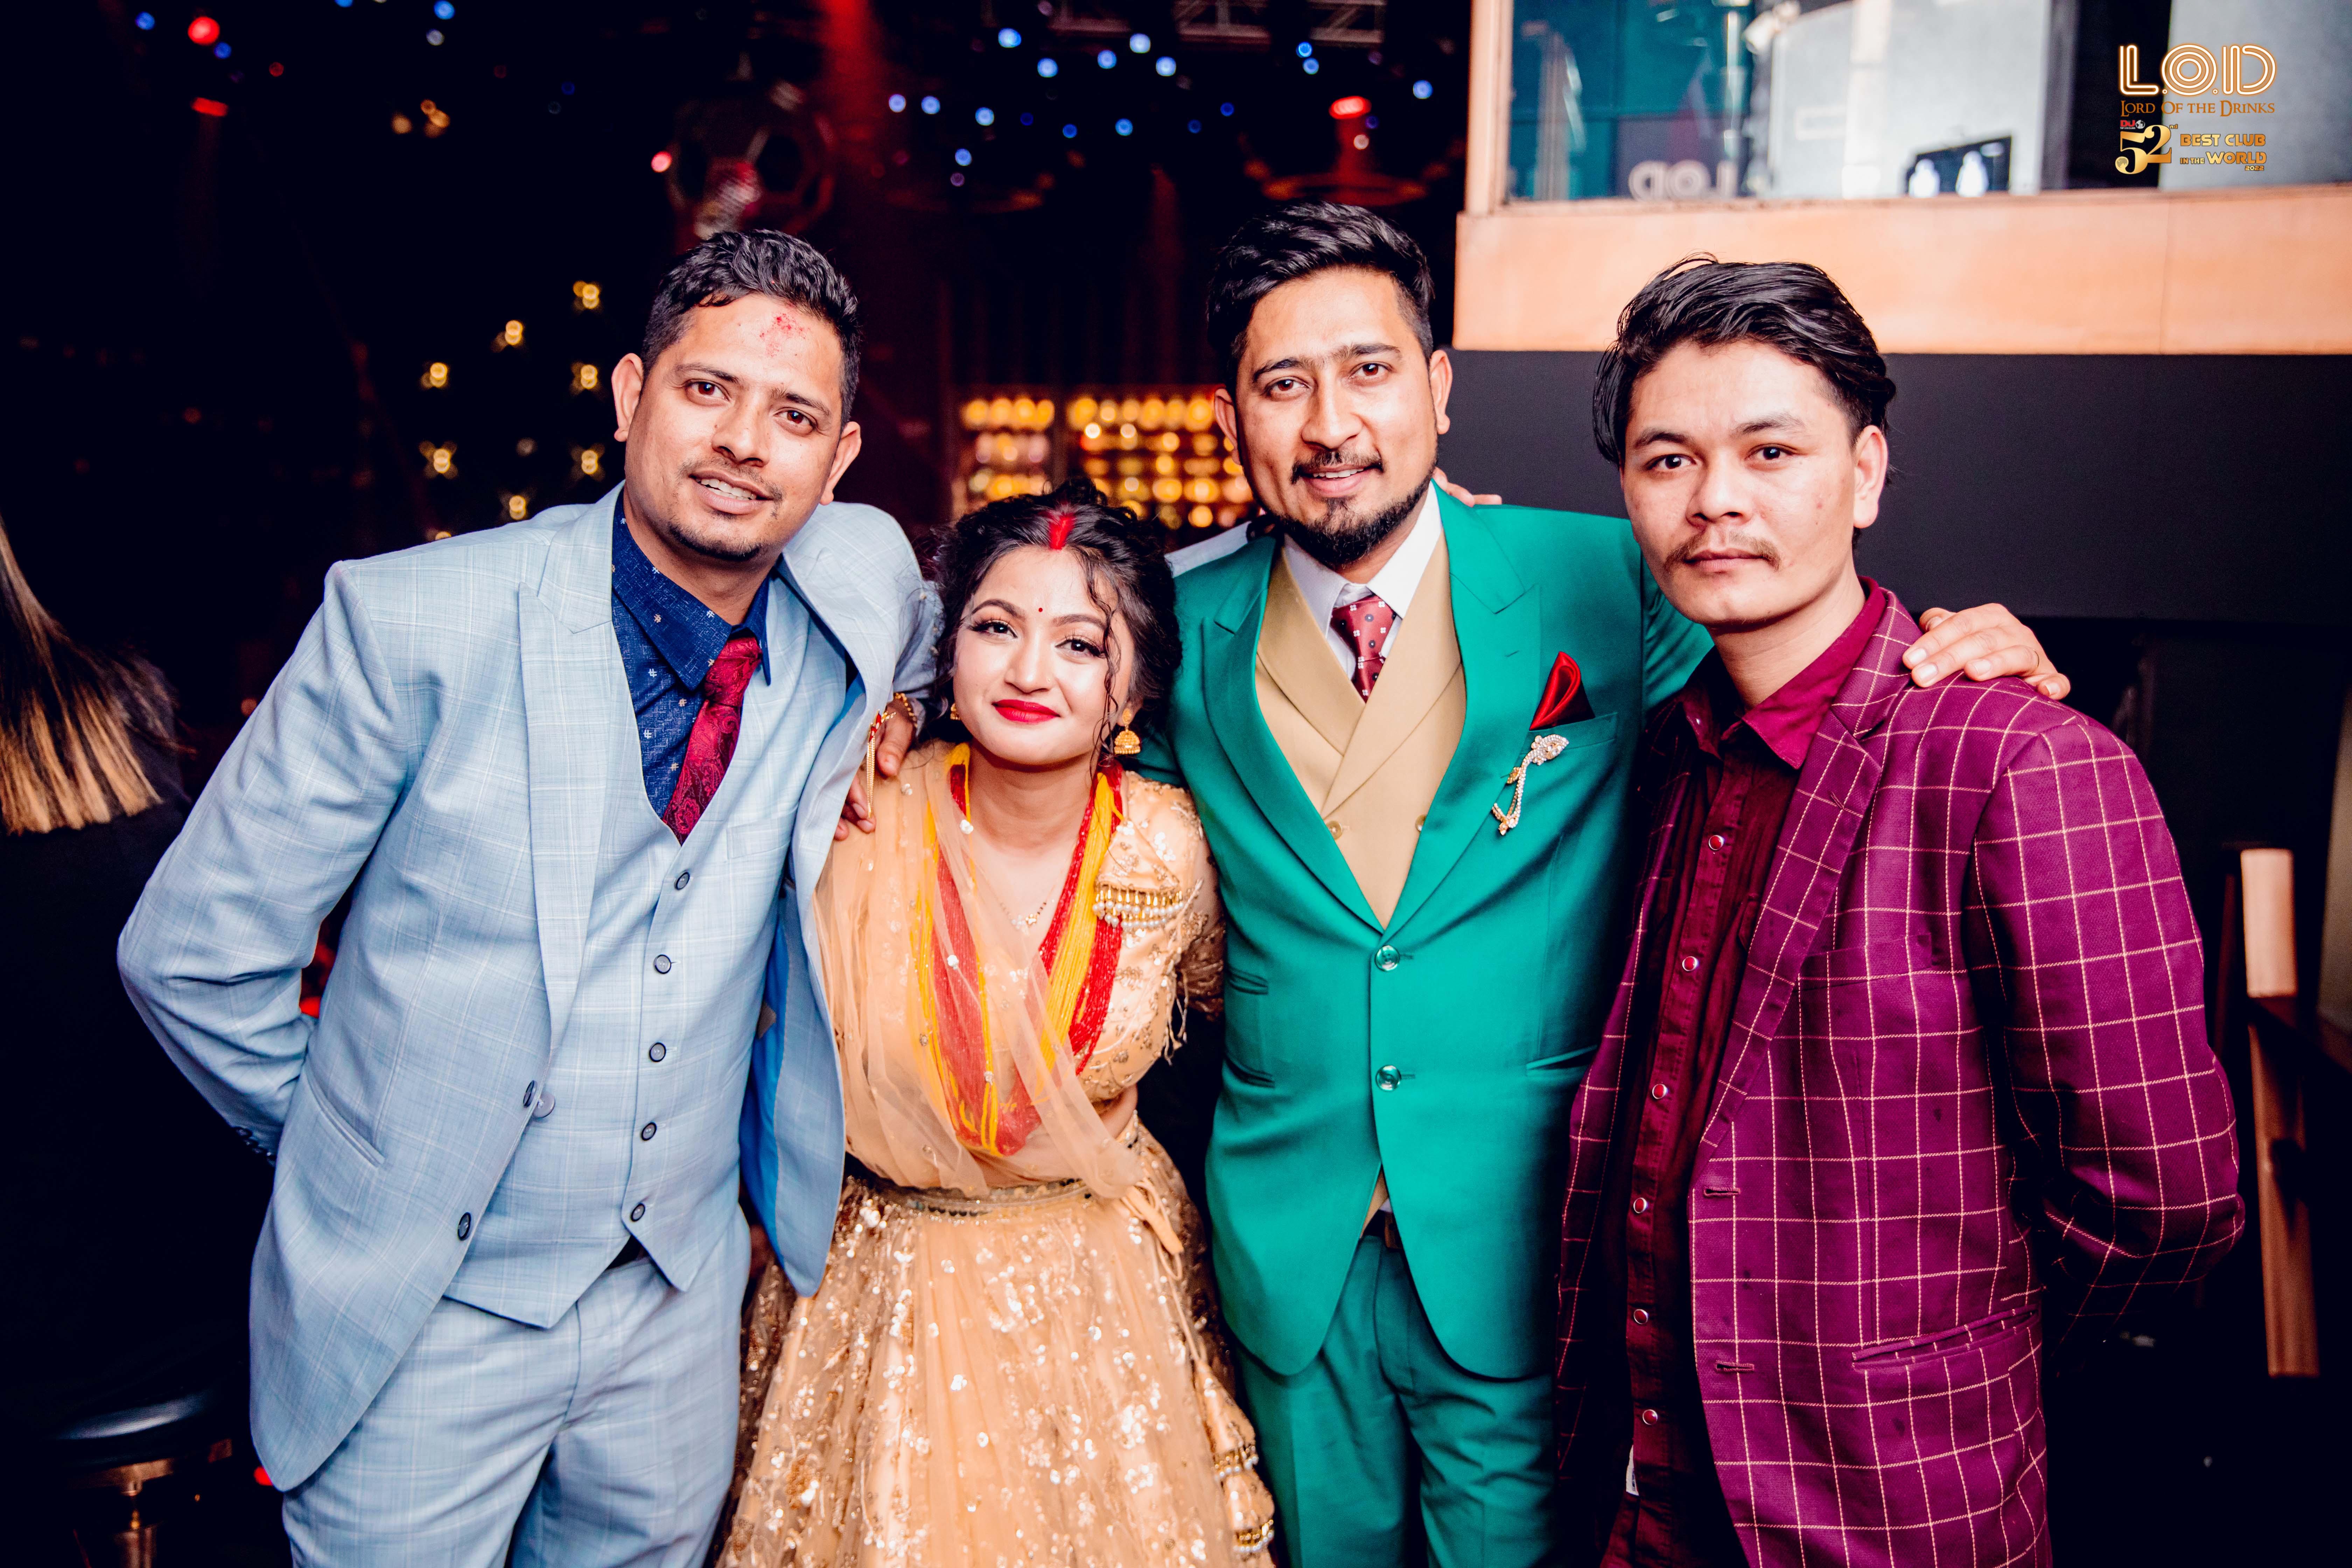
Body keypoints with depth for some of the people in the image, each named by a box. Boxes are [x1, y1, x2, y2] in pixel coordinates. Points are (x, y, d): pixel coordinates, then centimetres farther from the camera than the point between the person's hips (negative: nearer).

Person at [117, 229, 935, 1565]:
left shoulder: (858, 585, -7)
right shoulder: (410, 620, -17)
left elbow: (920, 628, 20)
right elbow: (194, 954, -8)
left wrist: (889, 721, -1)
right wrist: (368, 1151, 2)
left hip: (681, 1301, 4)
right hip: (423, 1315, -3)